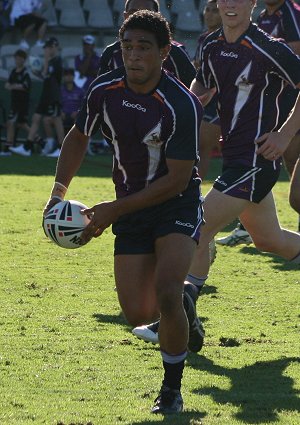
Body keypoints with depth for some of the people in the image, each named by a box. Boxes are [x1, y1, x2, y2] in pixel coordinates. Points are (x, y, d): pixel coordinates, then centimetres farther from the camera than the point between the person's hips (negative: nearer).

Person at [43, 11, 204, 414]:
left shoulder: (182, 104, -24)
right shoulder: (104, 90, -8)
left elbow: (177, 179, -21)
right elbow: (78, 137, 12)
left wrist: (113, 210, -21)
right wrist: (59, 191, -1)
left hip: (177, 204, -5)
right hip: (130, 208, 5)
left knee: (166, 292, -25)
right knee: (138, 314, -1)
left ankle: (172, 389, -4)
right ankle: (183, 306, 36)